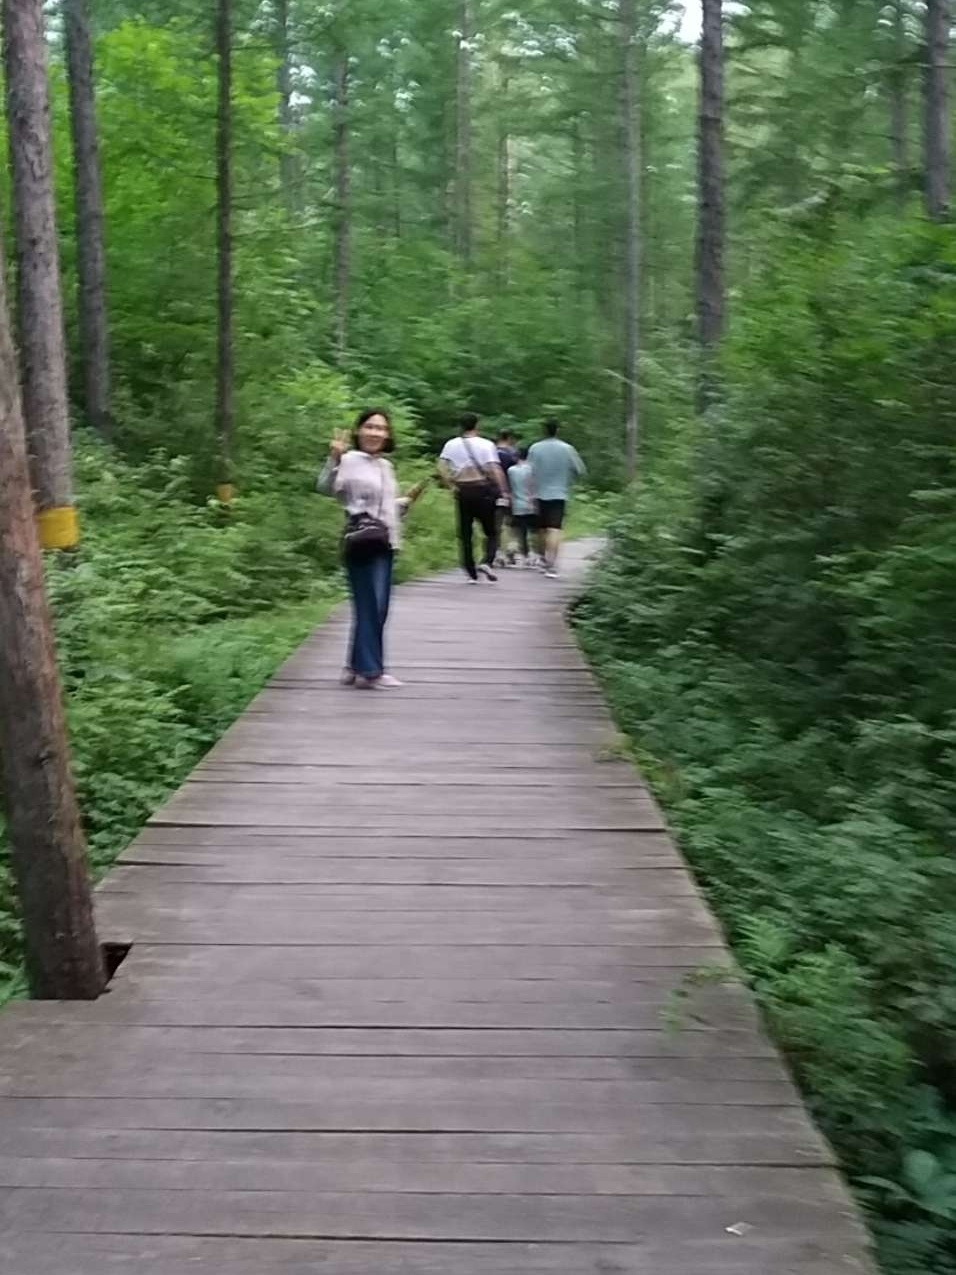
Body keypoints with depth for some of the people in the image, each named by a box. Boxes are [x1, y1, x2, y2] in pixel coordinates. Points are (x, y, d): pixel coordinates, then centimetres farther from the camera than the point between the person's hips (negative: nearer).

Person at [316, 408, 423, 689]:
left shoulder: (386, 466, 16)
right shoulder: (350, 460, -7)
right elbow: (326, 488, -23)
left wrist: (408, 500, 16)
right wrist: (334, 459, -34)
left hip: (384, 543, 8)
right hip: (362, 542, -8)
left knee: (377, 609, 10)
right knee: (369, 607, -7)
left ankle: (357, 667, 20)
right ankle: (370, 671, -3)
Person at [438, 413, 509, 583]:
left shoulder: (451, 445, 4)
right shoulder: (486, 445, -3)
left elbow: (441, 467, -8)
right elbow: (495, 469, -13)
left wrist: (450, 486, -2)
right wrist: (504, 491, -11)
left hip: (462, 491, 2)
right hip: (483, 491, -2)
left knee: (465, 534, 8)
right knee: (491, 532, 8)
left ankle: (471, 573, 6)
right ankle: (487, 562, -16)